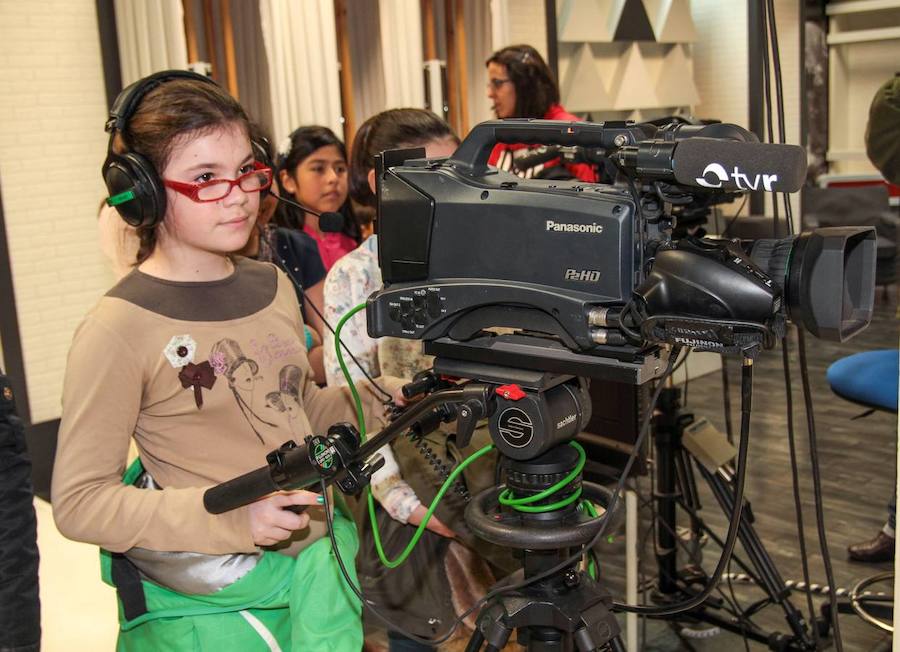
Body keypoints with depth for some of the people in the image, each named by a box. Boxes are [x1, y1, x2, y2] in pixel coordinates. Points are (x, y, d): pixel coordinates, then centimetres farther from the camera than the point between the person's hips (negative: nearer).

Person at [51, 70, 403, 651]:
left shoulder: (273, 287, 4)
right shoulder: (119, 330, -17)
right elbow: (80, 501, -16)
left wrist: (371, 401, -2)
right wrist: (230, 515, -27)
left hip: (321, 562, 6)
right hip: (210, 601, -6)